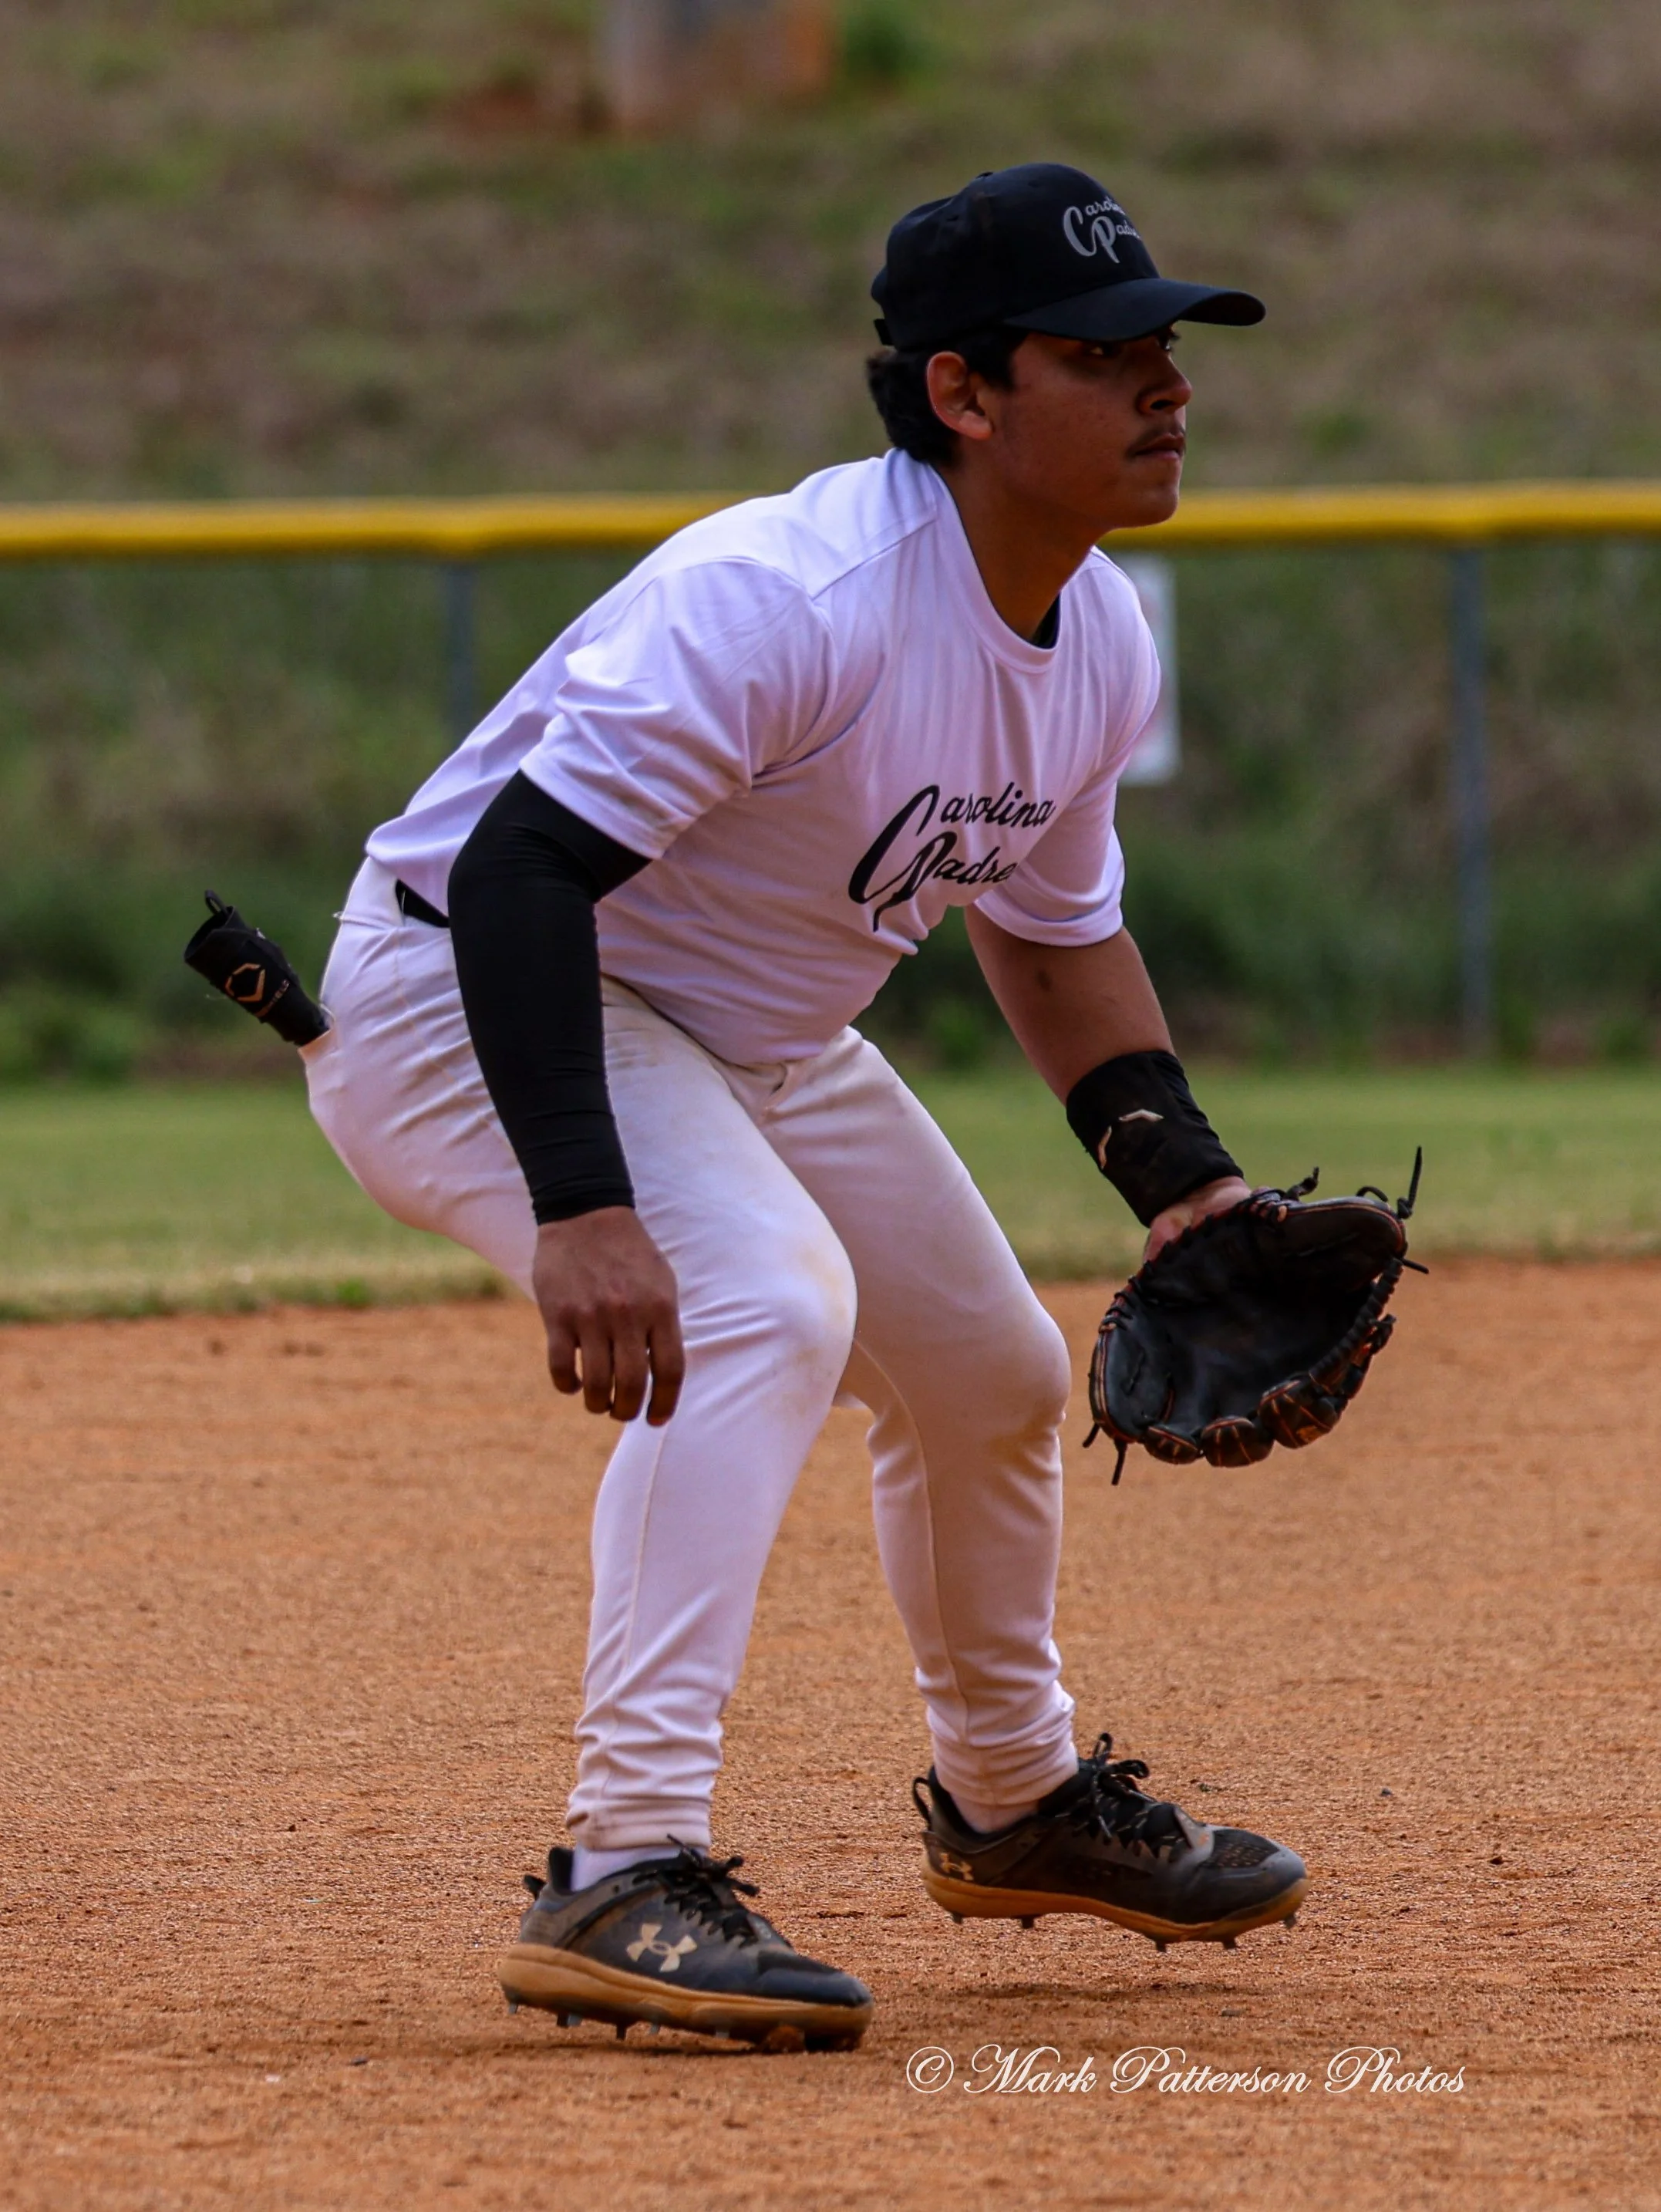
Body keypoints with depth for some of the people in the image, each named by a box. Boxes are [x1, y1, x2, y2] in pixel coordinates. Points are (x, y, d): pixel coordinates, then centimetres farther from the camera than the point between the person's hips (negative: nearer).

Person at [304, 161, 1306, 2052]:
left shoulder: (1099, 646, -4)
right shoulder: (796, 597, -33)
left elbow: (1053, 933, 14)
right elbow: (518, 864, -39)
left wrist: (1187, 1188, 1)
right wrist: (580, 1205, -47)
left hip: (755, 1043, 9)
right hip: (460, 995, -9)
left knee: (994, 1378, 19)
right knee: (768, 1302, -32)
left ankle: (1013, 1803, 46)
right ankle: (622, 1878, -35)